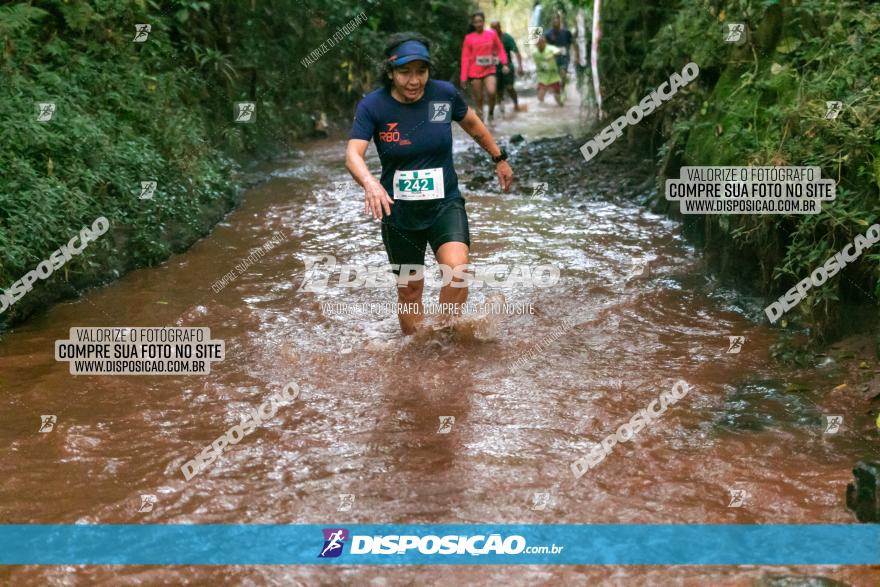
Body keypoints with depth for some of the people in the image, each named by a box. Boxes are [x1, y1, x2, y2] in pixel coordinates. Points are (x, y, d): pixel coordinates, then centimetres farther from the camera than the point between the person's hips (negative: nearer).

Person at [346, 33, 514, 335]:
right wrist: (370, 183, -43)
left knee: (457, 270, -24)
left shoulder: (445, 94, -7)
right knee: (409, 289, 10)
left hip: (445, 204, 0)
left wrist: (499, 159, 23)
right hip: (399, 211, 0)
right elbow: (353, 154, -22)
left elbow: (472, 123, 13)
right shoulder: (373, 105, -12)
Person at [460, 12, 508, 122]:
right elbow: (465, 58, -1)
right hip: (475, 72, 0)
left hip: (489, 70, 0)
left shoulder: (492, 34, 1)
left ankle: (491, 113, 5)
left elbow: (500, 49, 9)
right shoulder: (469, 38, -2)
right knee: (478, 98, 2)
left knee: (491, 92, -21)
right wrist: (463, 77, -4)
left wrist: (504, 63, -6)